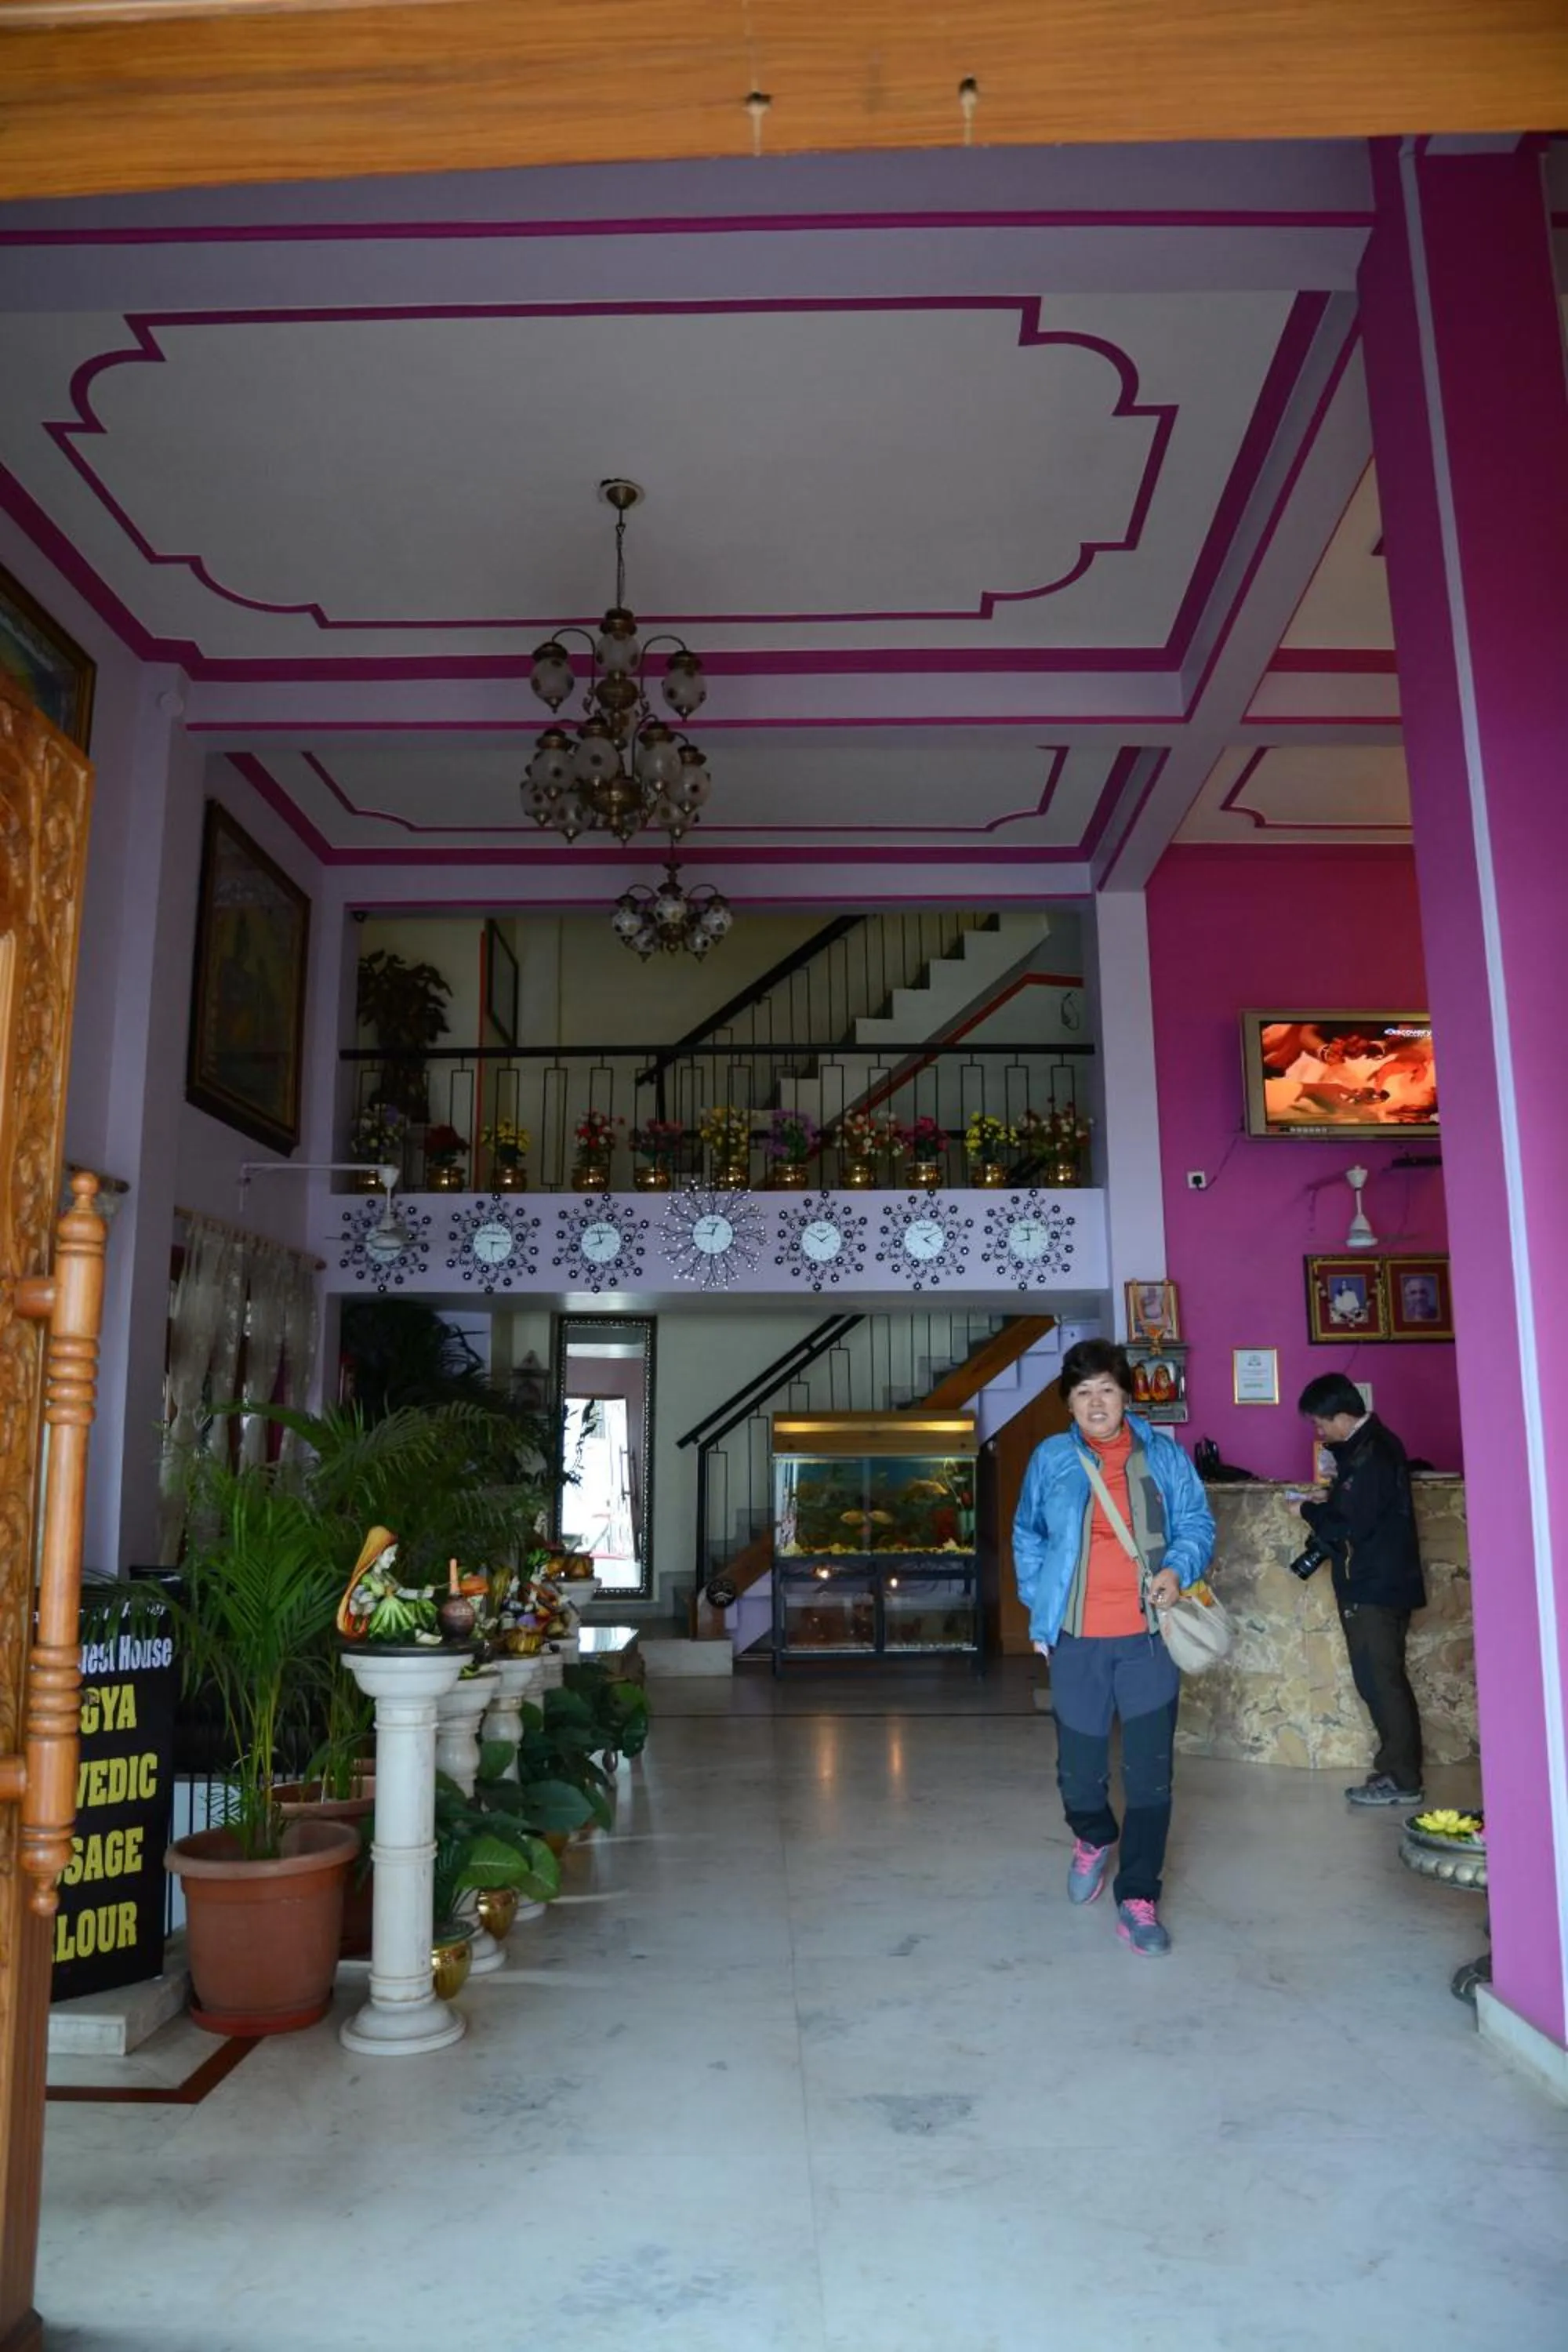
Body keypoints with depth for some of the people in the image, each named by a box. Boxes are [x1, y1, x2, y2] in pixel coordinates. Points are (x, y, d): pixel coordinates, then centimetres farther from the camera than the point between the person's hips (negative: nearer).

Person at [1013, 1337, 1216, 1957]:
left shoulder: (1163, 1456, 3)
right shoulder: (1050, 1460, 3)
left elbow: (1197, 1523, 7)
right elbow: (1027, 1538, 13)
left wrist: (1176, 1568, -12)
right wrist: (1039, 1609, 7)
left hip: (1147, 1638, 0)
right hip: (1077, 1641, 1)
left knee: (1149, 1776, 1)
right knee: (1079, 1771, 10)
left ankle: (1138, 1899, 15)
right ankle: (1093, 1840, 43)